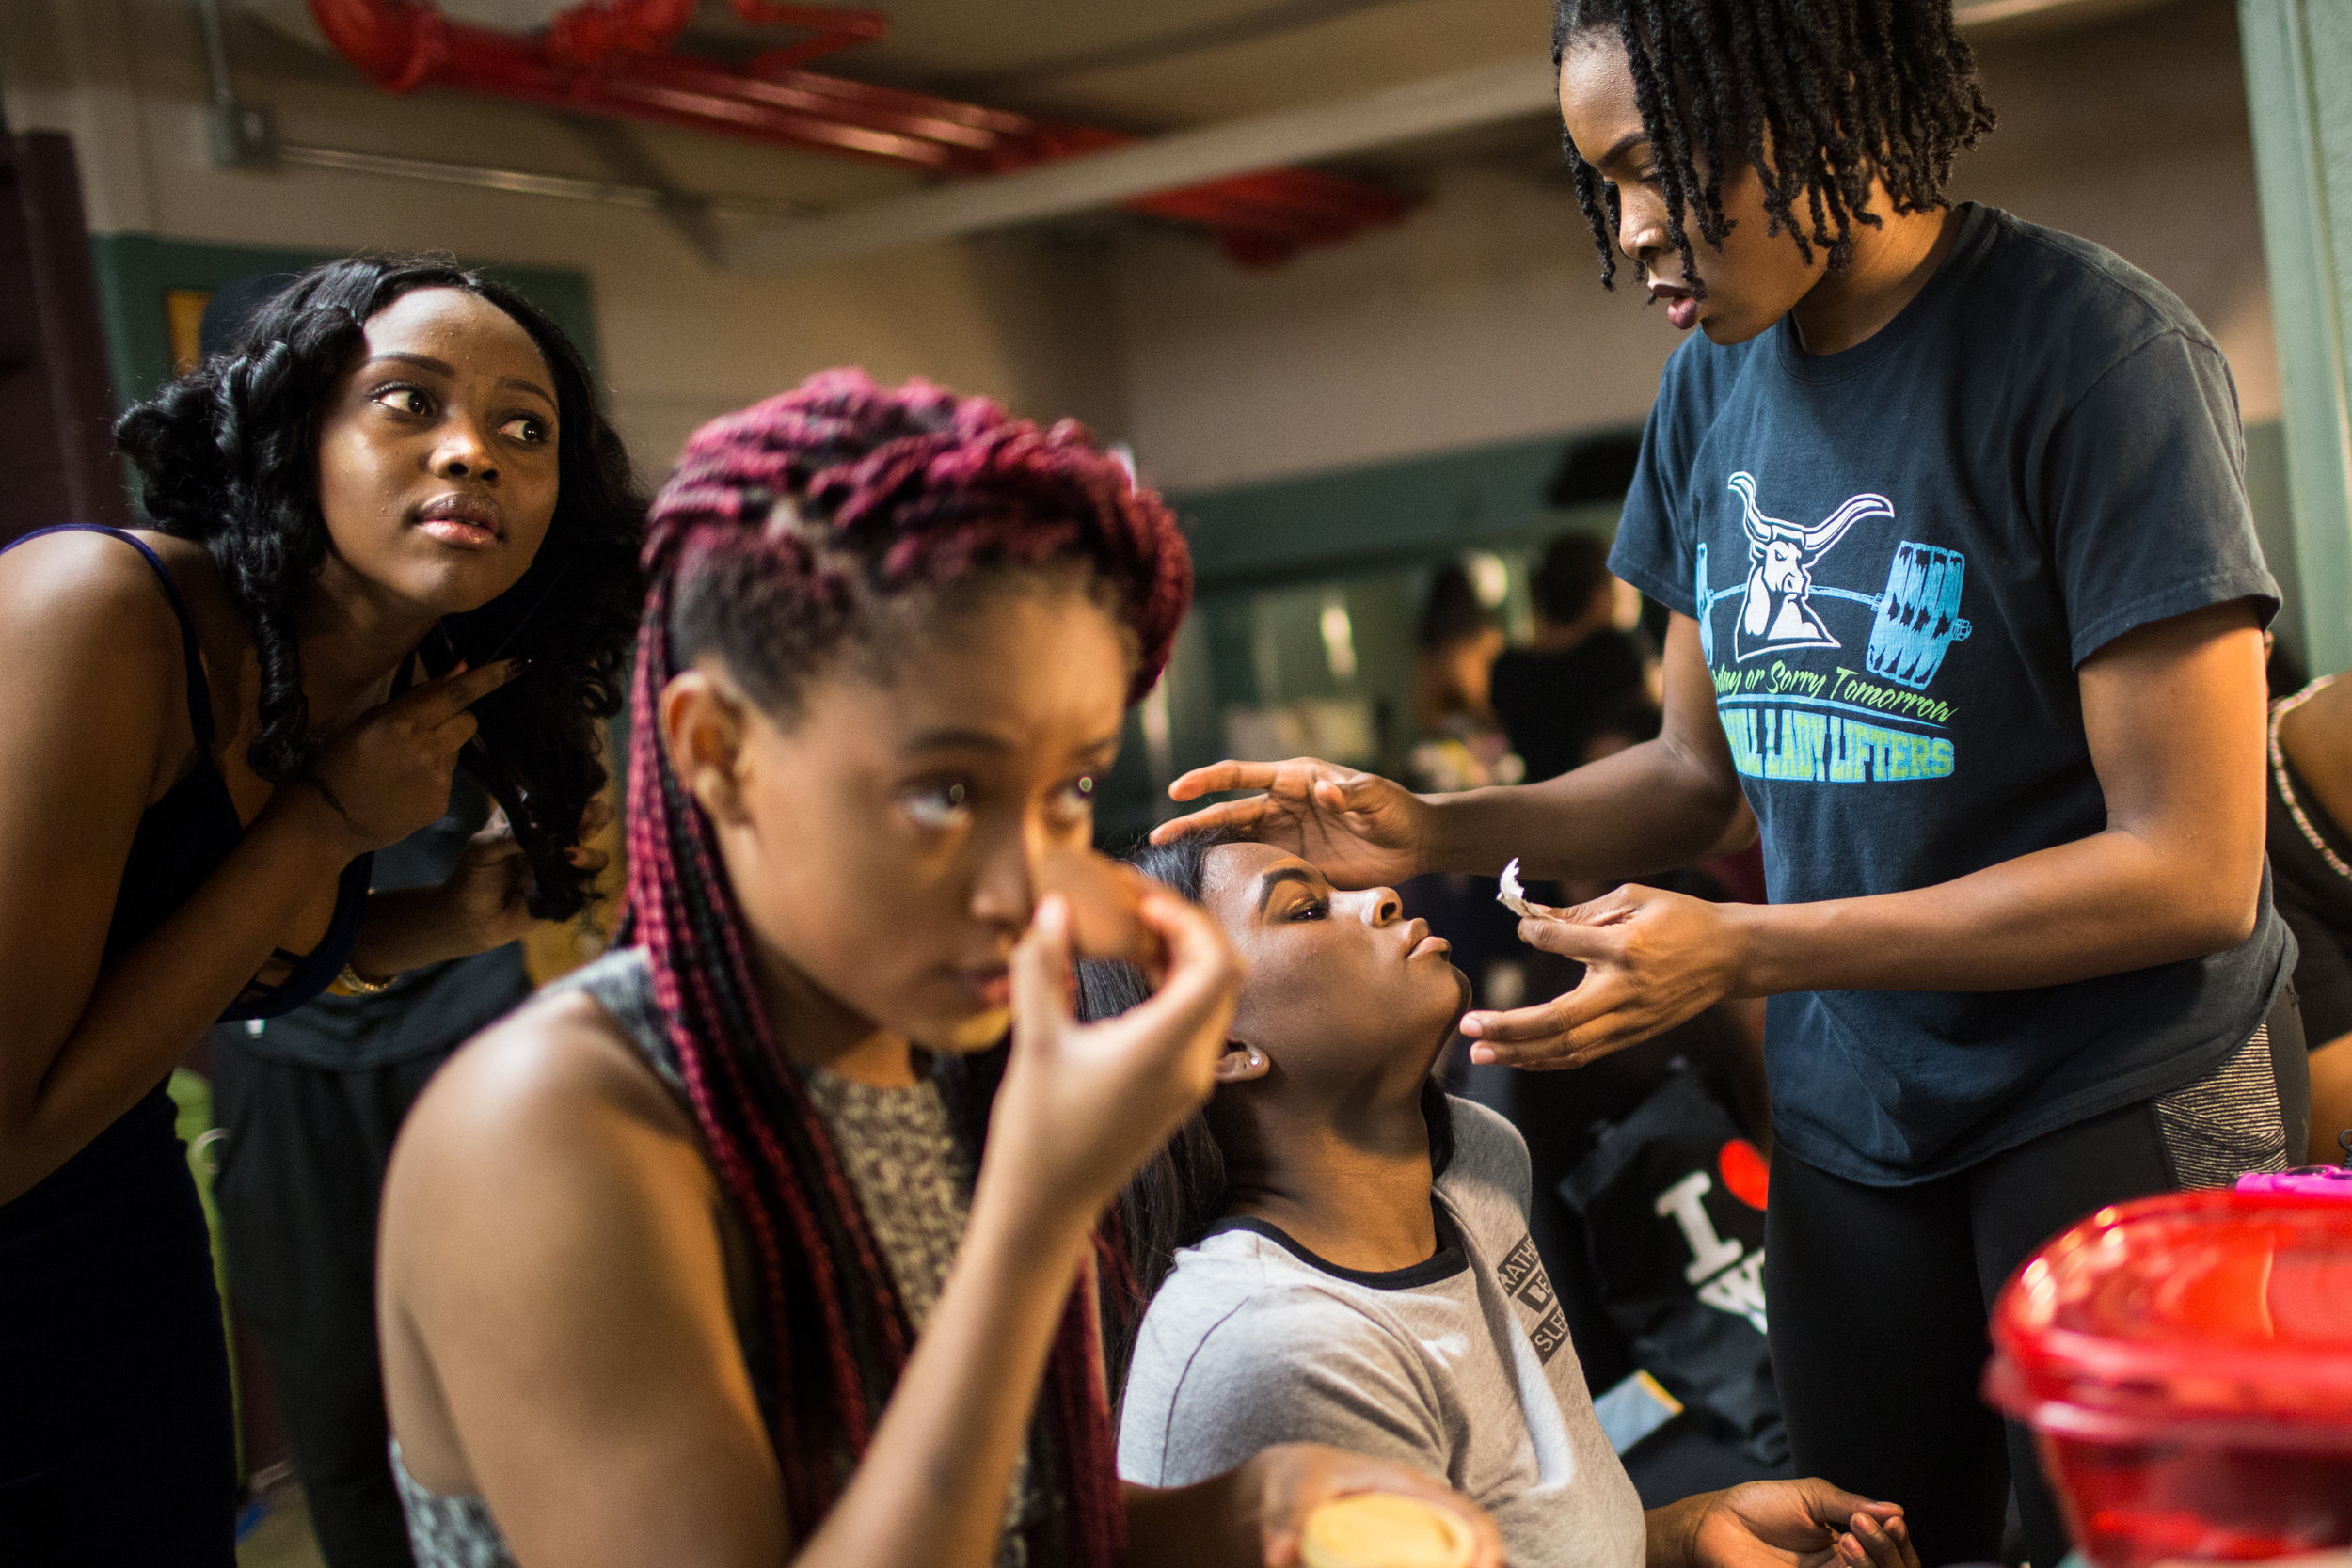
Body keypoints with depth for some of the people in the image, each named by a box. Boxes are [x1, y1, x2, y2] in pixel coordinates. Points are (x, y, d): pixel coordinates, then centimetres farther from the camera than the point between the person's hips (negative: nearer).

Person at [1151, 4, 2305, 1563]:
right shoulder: (1714, 385, 3)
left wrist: (1746, 951, -21)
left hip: (2120, 1097, -5)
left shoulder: (2090, 349, -17)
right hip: (1848, 1112, 6)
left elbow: (2190, 873, -19)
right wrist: (1435, 829, -6)